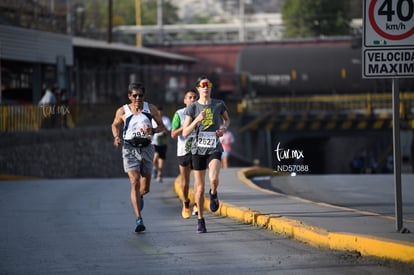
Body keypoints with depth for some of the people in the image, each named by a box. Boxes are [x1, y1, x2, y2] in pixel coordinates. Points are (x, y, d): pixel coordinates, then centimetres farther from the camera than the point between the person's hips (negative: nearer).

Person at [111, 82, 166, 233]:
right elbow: (115, 125, 17)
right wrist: (116, 137, -3)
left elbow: (162, 126, 8)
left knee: (145, 188, 10)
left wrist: (153, 131, -13)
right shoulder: (122, 111, 0)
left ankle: (139, 196, 50)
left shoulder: (150, 109, 2)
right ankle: (139, 220, -20)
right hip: (130, 148, -2)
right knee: (134, 182, -17)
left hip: (146, 148, 2)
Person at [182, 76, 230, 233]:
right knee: (200, 187, 3)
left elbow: (227, 120, 22)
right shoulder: (192, 108, -2)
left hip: (214, 149, 0)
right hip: (198, 149, 0)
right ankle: (200, 219, 18)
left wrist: (223, 128, 0)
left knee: (214, 179, -25)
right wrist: (197, 120, -19)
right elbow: (185, 133, -5)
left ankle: (213, 194, 11)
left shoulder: (219, 104, 2)